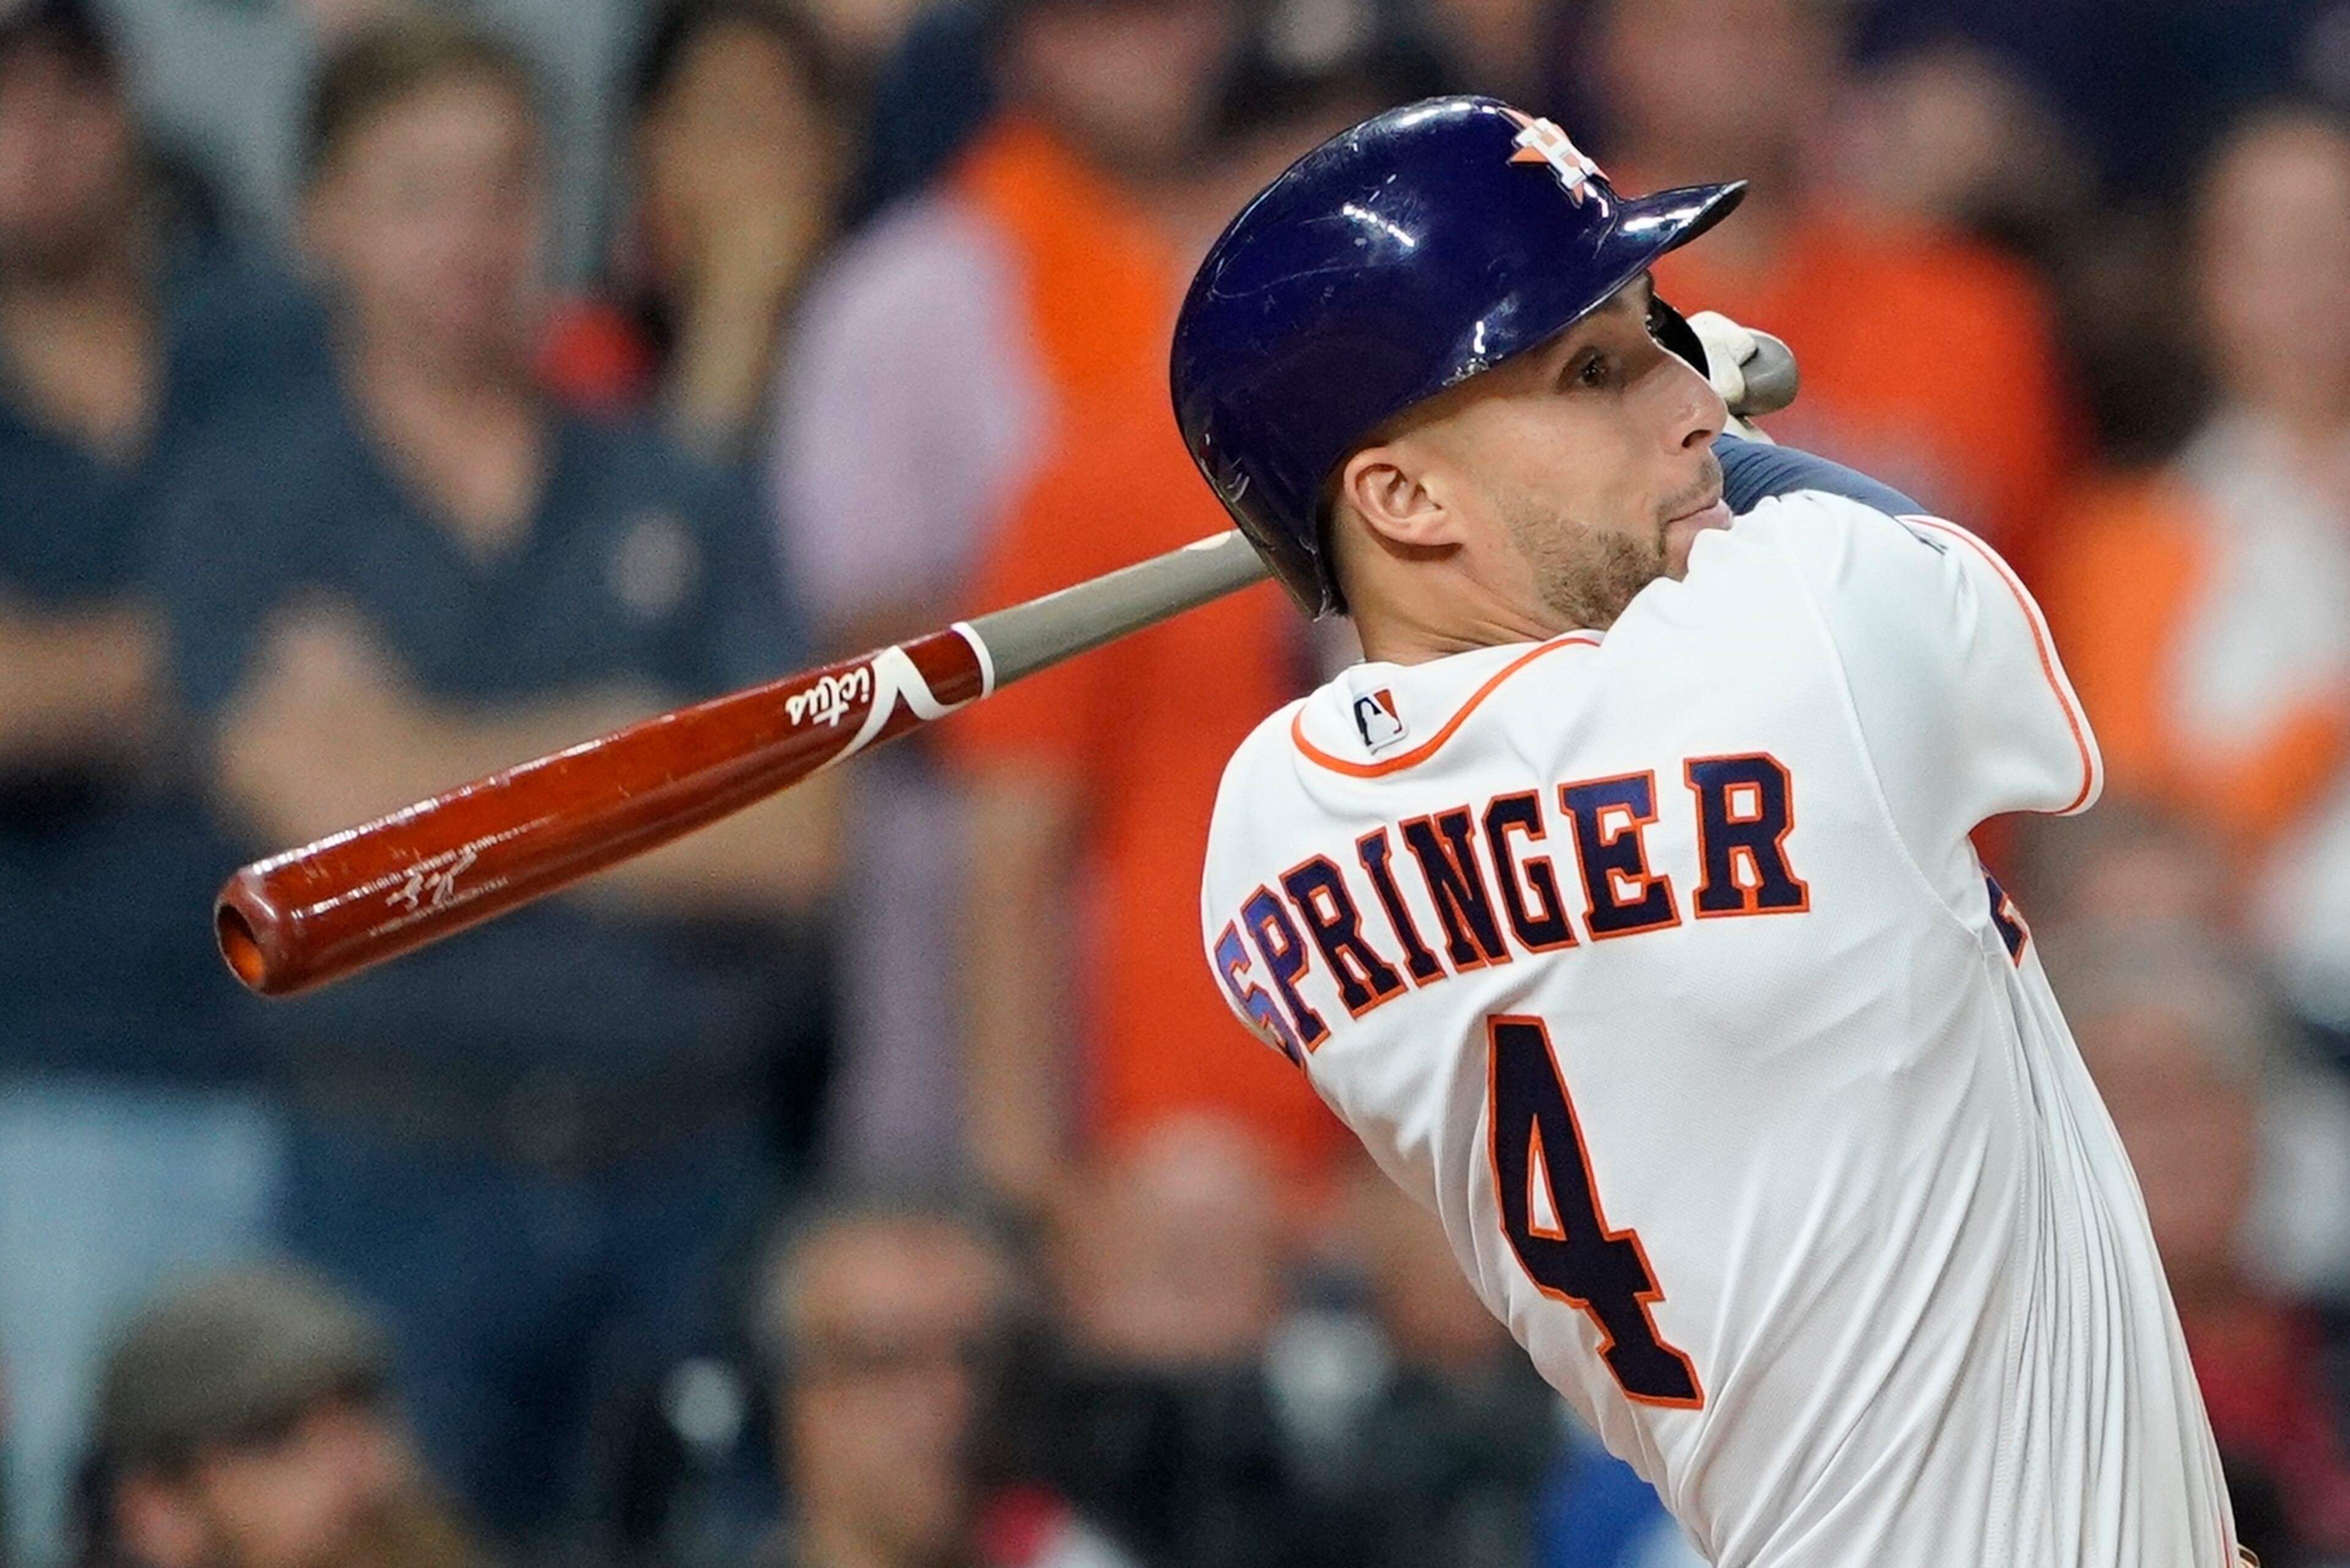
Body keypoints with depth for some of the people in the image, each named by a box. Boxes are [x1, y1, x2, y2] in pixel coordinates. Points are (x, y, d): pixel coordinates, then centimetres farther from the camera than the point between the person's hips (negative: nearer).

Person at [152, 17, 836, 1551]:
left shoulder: (685, 505, 10)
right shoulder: (251, 503, 5)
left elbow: (793, 838, -1)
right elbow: (317, 795, -8)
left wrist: (440, 779, -3)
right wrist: (631, 745, -1)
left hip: (688, 1178, 2)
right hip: (408, 1176, -2)